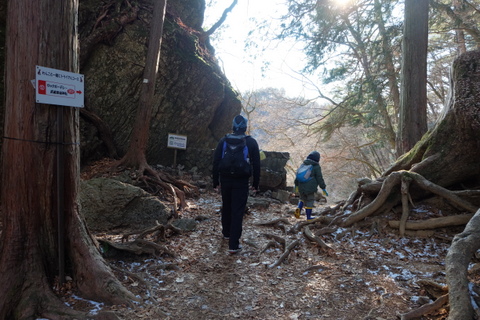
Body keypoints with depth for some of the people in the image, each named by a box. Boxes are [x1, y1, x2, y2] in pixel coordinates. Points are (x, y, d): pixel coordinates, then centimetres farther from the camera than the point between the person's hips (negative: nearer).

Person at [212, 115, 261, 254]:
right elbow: (256, 165, 0)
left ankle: (227, 233, 41)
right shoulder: (251, 142, -2)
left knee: (226, 207, 22)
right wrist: (256, 183, 8)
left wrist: (215, 181, 8)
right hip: (242, 181, -2)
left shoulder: (224, 141, 1)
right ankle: (234, 245, -3)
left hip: (225, 179, 3)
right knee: (237, 211, -1)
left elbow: (215, 162, 2)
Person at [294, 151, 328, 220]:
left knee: (302, 199, 23)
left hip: (301, 187, 5)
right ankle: (308, 217, 12)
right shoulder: (316, 167, -5)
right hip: (310, 188, -5)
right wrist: (323, 188, -1)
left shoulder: (303, 164, 11)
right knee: (310, 201, 7)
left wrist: (296, 185, 27)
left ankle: (298, 208, -1)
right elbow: (320, 178, -7)